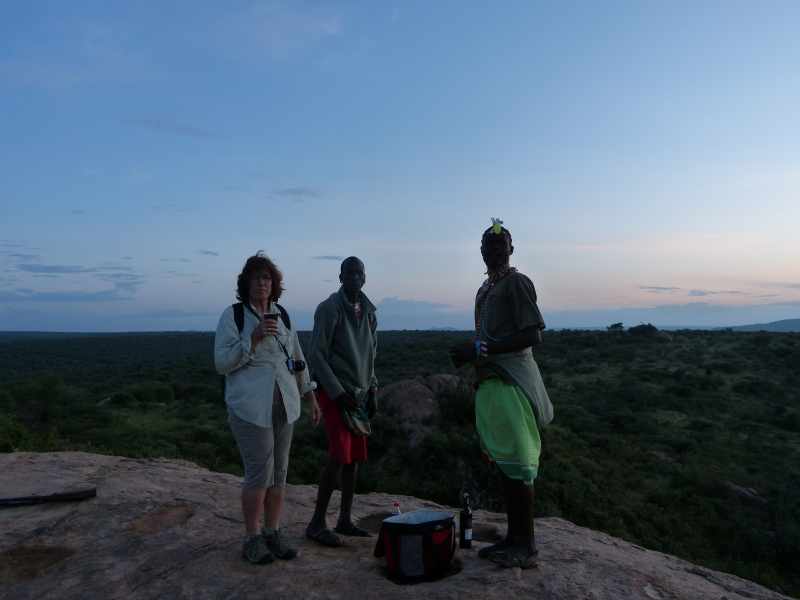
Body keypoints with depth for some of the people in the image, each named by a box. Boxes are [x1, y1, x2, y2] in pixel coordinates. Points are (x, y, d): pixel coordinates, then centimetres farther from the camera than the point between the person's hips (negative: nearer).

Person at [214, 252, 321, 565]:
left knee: (279, 472, 10)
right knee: (259, 473, -4)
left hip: (284, 406, 5)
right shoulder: (232, 315, -5)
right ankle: (251, 538, 14)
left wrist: (310, 396, 16)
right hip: (250, 408, -5)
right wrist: (253, 338, -21)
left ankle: (273, 532, 24)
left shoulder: (282, 315, 10)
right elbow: (222, 362, -10)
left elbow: (297, 358, 17)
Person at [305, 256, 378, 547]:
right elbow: (316, 355, -14)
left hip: (358, 393, 7)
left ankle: (345, 520, 20)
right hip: (335, 392, -7)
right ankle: (317, 523, 3)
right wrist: (339, 393, -17)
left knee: (354, 457, 9)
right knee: (339, 455, -11)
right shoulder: (330, 308, -11)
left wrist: (372, 391, 11)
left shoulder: (368, 311, 10)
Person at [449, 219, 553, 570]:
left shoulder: (516, 282, -8)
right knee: (503, 462, 12)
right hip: (490, 381, 9)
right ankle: (513, 538, 22)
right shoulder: (485, 289, 18)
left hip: (511, 381, -9)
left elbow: (532, 336, -17)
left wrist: (479, 349, -20)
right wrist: (469, 355, 6)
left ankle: (526, 547, 7)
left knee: (516, 463, -4)